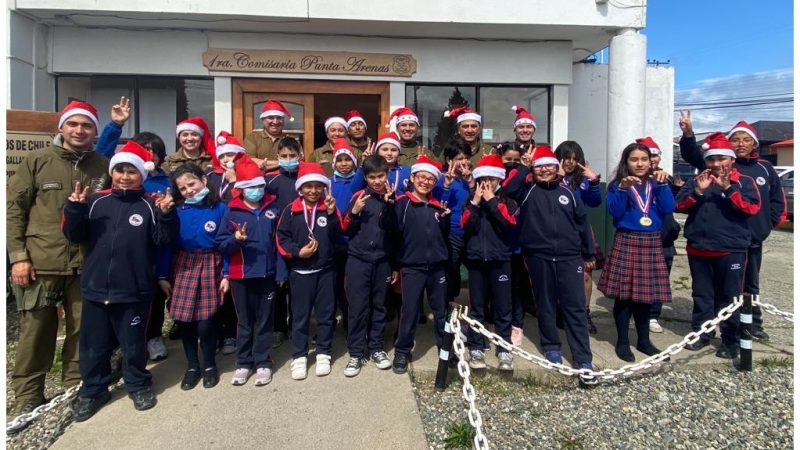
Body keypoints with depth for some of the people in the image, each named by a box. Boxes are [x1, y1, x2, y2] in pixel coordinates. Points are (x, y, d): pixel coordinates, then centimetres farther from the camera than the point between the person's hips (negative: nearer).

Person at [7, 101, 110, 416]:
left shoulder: (102, 167, 7)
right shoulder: (37, 161, 2)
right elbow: (13, 208, 2)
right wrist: (18, 255, -5)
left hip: (86, 266, 2)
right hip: (40, 264, -1)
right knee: (36, 332, 5)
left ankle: (76, 388, 26)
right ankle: (27, 397, 21)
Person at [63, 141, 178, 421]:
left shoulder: (150, 205, -3)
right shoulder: (96, 201, 4)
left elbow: (165, 239, -8)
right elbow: (76, 236, 3)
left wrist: (167, 215, -24)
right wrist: (75, 209, -12)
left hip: (134, 290, -2)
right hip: (96, 288, 3)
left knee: (133, 344, 11)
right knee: (94, 345, 14)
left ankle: (139, 386, 30)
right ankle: (93, 390, 31)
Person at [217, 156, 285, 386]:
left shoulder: (272, 210, 3)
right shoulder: (232, 212, -2)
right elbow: (221, 243, -4)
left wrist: (281, 271, 1)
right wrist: (235, 239, -24)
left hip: (267, 274, 1)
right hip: (240, 275, -1)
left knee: (264, 321, 10)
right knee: (245, 321, 12)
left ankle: (263, 363, 22)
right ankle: (243, 363, 25)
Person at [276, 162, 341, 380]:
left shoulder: (330, 208, 1)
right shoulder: (291, 210, -1)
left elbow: (337, 236, -8)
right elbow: (282, 239, -1)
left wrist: (331, 214, -20)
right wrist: (297, 251, -16)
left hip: (326, 270, 1)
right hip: (300, 271, -1)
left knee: (326, 314, 9)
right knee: (300, 315, 7)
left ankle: (323, 353, 23)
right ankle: (299, 356, 19)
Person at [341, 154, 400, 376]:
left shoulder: (392, 199, 3)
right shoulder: (359, 196, -1)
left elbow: (396, 231, -3)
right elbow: (346, 230, -1)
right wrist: (354, 212, -14)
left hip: (382, 262, 2)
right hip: (358, 260, -2)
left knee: (379, 306, 11)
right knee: (357, 307, 1)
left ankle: (376, 348, 24)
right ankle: (356, 353, 11)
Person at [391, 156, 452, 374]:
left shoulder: (438, 206, 10)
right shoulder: (402, 203, -5)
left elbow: (445, 236, 12)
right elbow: (394, 231, -13)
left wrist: (446, 218, -1)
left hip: (437, 266, 4)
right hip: (412, 266, -4)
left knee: (442, 310, 13)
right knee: (409, 311, 2)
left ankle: (446, 348, 29)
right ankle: (402, 352, 18)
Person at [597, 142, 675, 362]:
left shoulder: (656, 184, 10)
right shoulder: (617, 184, 1)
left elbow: (668, 208, -3)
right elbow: (614, 211, -14)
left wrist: (663, 184, -13)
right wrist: (623, 188, -25)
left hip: (652, 243, 3)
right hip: (626, 242, -3)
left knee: (645, 294, 10)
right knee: (624, 294, -1)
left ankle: (644, 340, 23)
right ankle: (622, 342, 10)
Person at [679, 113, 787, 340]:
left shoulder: (764, 168, 6)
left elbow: (777, 198, 16)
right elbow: (693, 155, -19)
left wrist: (769, 222, 6)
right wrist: (688, 134, -35)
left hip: (755, 237, 5)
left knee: (751, 284, 19)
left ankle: (754, 324, 34)